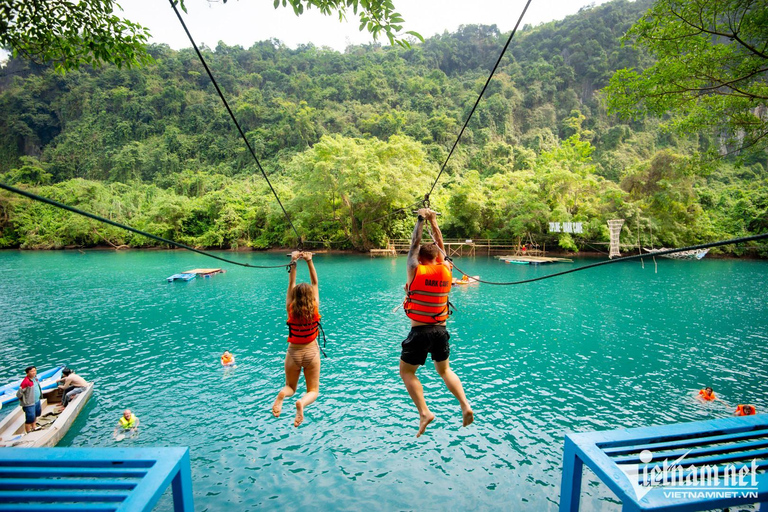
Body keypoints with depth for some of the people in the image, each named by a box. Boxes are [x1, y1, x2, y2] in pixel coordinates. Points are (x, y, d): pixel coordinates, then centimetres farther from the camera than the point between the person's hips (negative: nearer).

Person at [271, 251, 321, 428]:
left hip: (293, 352, 1)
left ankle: (282, 394, -16)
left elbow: (291, 284, -4)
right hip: (311, 352, -1)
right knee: (313, 390, 12)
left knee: (290, 386, 21)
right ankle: (302, 403, -24)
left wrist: (293, 262, -4)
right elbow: (315, 283, -5)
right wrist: (309, 261, -6)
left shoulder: (291, 309, -10)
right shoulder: (314, 308, -12)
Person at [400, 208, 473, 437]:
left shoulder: (415, 270, -10)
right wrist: (433, 222, 22)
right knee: (444, 370, 24)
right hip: (441, 330, 5)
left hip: (420, 332, -4)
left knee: (407, 372, 11)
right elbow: (440, 245, 15)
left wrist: (421, 220, 13)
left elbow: (415, 244, 3)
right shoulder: (446, 269, 0)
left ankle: (424, 412, -5)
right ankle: (465, 405, 9)